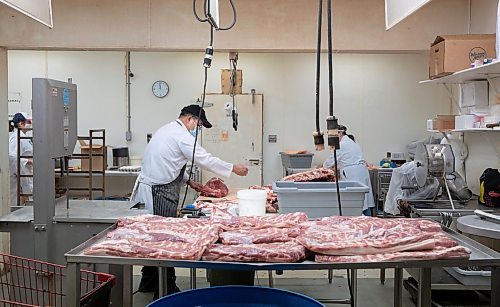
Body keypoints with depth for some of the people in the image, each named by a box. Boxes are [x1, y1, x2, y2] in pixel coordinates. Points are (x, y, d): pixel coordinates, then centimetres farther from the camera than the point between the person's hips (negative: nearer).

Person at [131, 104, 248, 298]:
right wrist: (234, 168, -2)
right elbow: (205, 159, -13)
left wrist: (189, 182, 23)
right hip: (159, 195, -10)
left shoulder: (167, 130, 19)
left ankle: (148, 282, 28)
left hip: (146, 187, 10)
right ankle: (166, 289, 5)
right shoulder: (181, 135, -13)